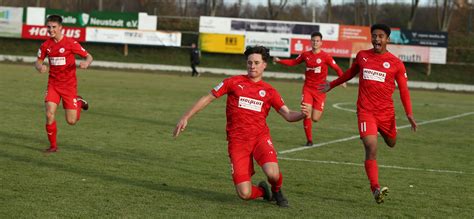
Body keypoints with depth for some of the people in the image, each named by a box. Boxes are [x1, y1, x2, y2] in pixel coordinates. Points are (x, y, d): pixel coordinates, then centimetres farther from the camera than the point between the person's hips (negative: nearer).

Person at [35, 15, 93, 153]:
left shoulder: (70, 43, -11)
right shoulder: (46, 45, 1)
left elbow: (89, 56, -7)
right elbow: (38, 62, 13)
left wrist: (86, 63, -31)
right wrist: (40, 67, -12)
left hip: (69, 85, -3)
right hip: (53, 84, 3)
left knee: (71, 121, -2)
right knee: (49, 115, -15)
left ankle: (79, 103, 31)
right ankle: (53, 146, 3)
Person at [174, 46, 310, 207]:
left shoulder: (269, 91, 7)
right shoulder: (234, 82, 4)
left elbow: (288, 115, 2)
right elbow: (207, 98, 7)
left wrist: (302, 114, -20)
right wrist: (185, 118, 1)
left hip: (260, 137, 1)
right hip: (237, 141, -1)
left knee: (272, 173, -29)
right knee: (245, 194, -13)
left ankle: (277, 192, 10)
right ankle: (262, 191, 26)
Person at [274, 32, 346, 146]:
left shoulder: (325, 56, -8)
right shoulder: (305, 55, 3)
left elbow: (337, 69, -8)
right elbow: (293, 62, 19)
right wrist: (279, 61, 10)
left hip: (320, 90, -2)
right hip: (307, 88, 2)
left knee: (315, 118, -2)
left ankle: (319, 110, 37)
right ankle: (309, 140, 6)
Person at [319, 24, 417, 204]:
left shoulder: (396, 63, 0)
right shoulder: (362, 56, 6)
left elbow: (403, 90, 3)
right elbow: (350, 73, 25)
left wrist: (409, 113, -6)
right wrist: (331, 85, 32)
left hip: (386, 111, 1)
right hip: (366, 111, -1)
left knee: (391, 143, 19)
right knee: (371, 149, -16)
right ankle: (376, 189, -23)